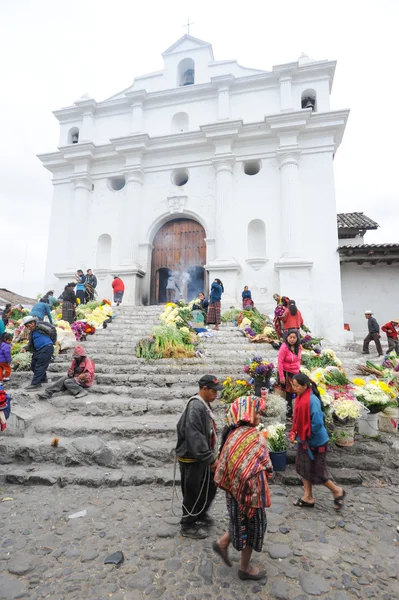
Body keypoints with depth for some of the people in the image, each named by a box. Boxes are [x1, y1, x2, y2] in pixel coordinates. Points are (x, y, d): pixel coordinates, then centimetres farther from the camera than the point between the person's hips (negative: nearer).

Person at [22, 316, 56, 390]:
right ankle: (43, 379, 32)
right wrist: (25, 348, 2)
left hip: (46, 348, -10)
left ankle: (35, 383, -6)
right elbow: (31, 345, 21)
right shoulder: (31, 333, 19)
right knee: (33, 365, 14)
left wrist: (52, 341, -4)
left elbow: (52, 330, -11)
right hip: (39, 350, 10)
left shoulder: (40, 325, -7)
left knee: (40, 366, -10)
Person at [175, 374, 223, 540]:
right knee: (193, 492, 7)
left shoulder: (204, 405, 6)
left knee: (210, 487, 22)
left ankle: (201, 515, 43)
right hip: (192, 459, -10)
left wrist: (212, 454, 18)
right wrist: (210, 459, -25)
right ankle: (188, 526, 28)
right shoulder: (195, 407, -27)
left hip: (202, 457, 10)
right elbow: (195, 437, -31)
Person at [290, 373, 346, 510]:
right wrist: (295, 432, 3)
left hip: (315, 442, -8)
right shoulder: (301, 397, -2)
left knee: (316, 471, 8)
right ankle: (308, 498, 34)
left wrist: (307, 435, -15)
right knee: (304, 468, 18)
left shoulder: (312, 401, -28)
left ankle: (337, 491, 32)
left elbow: (317, 423, -28)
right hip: (304, 440, 8)